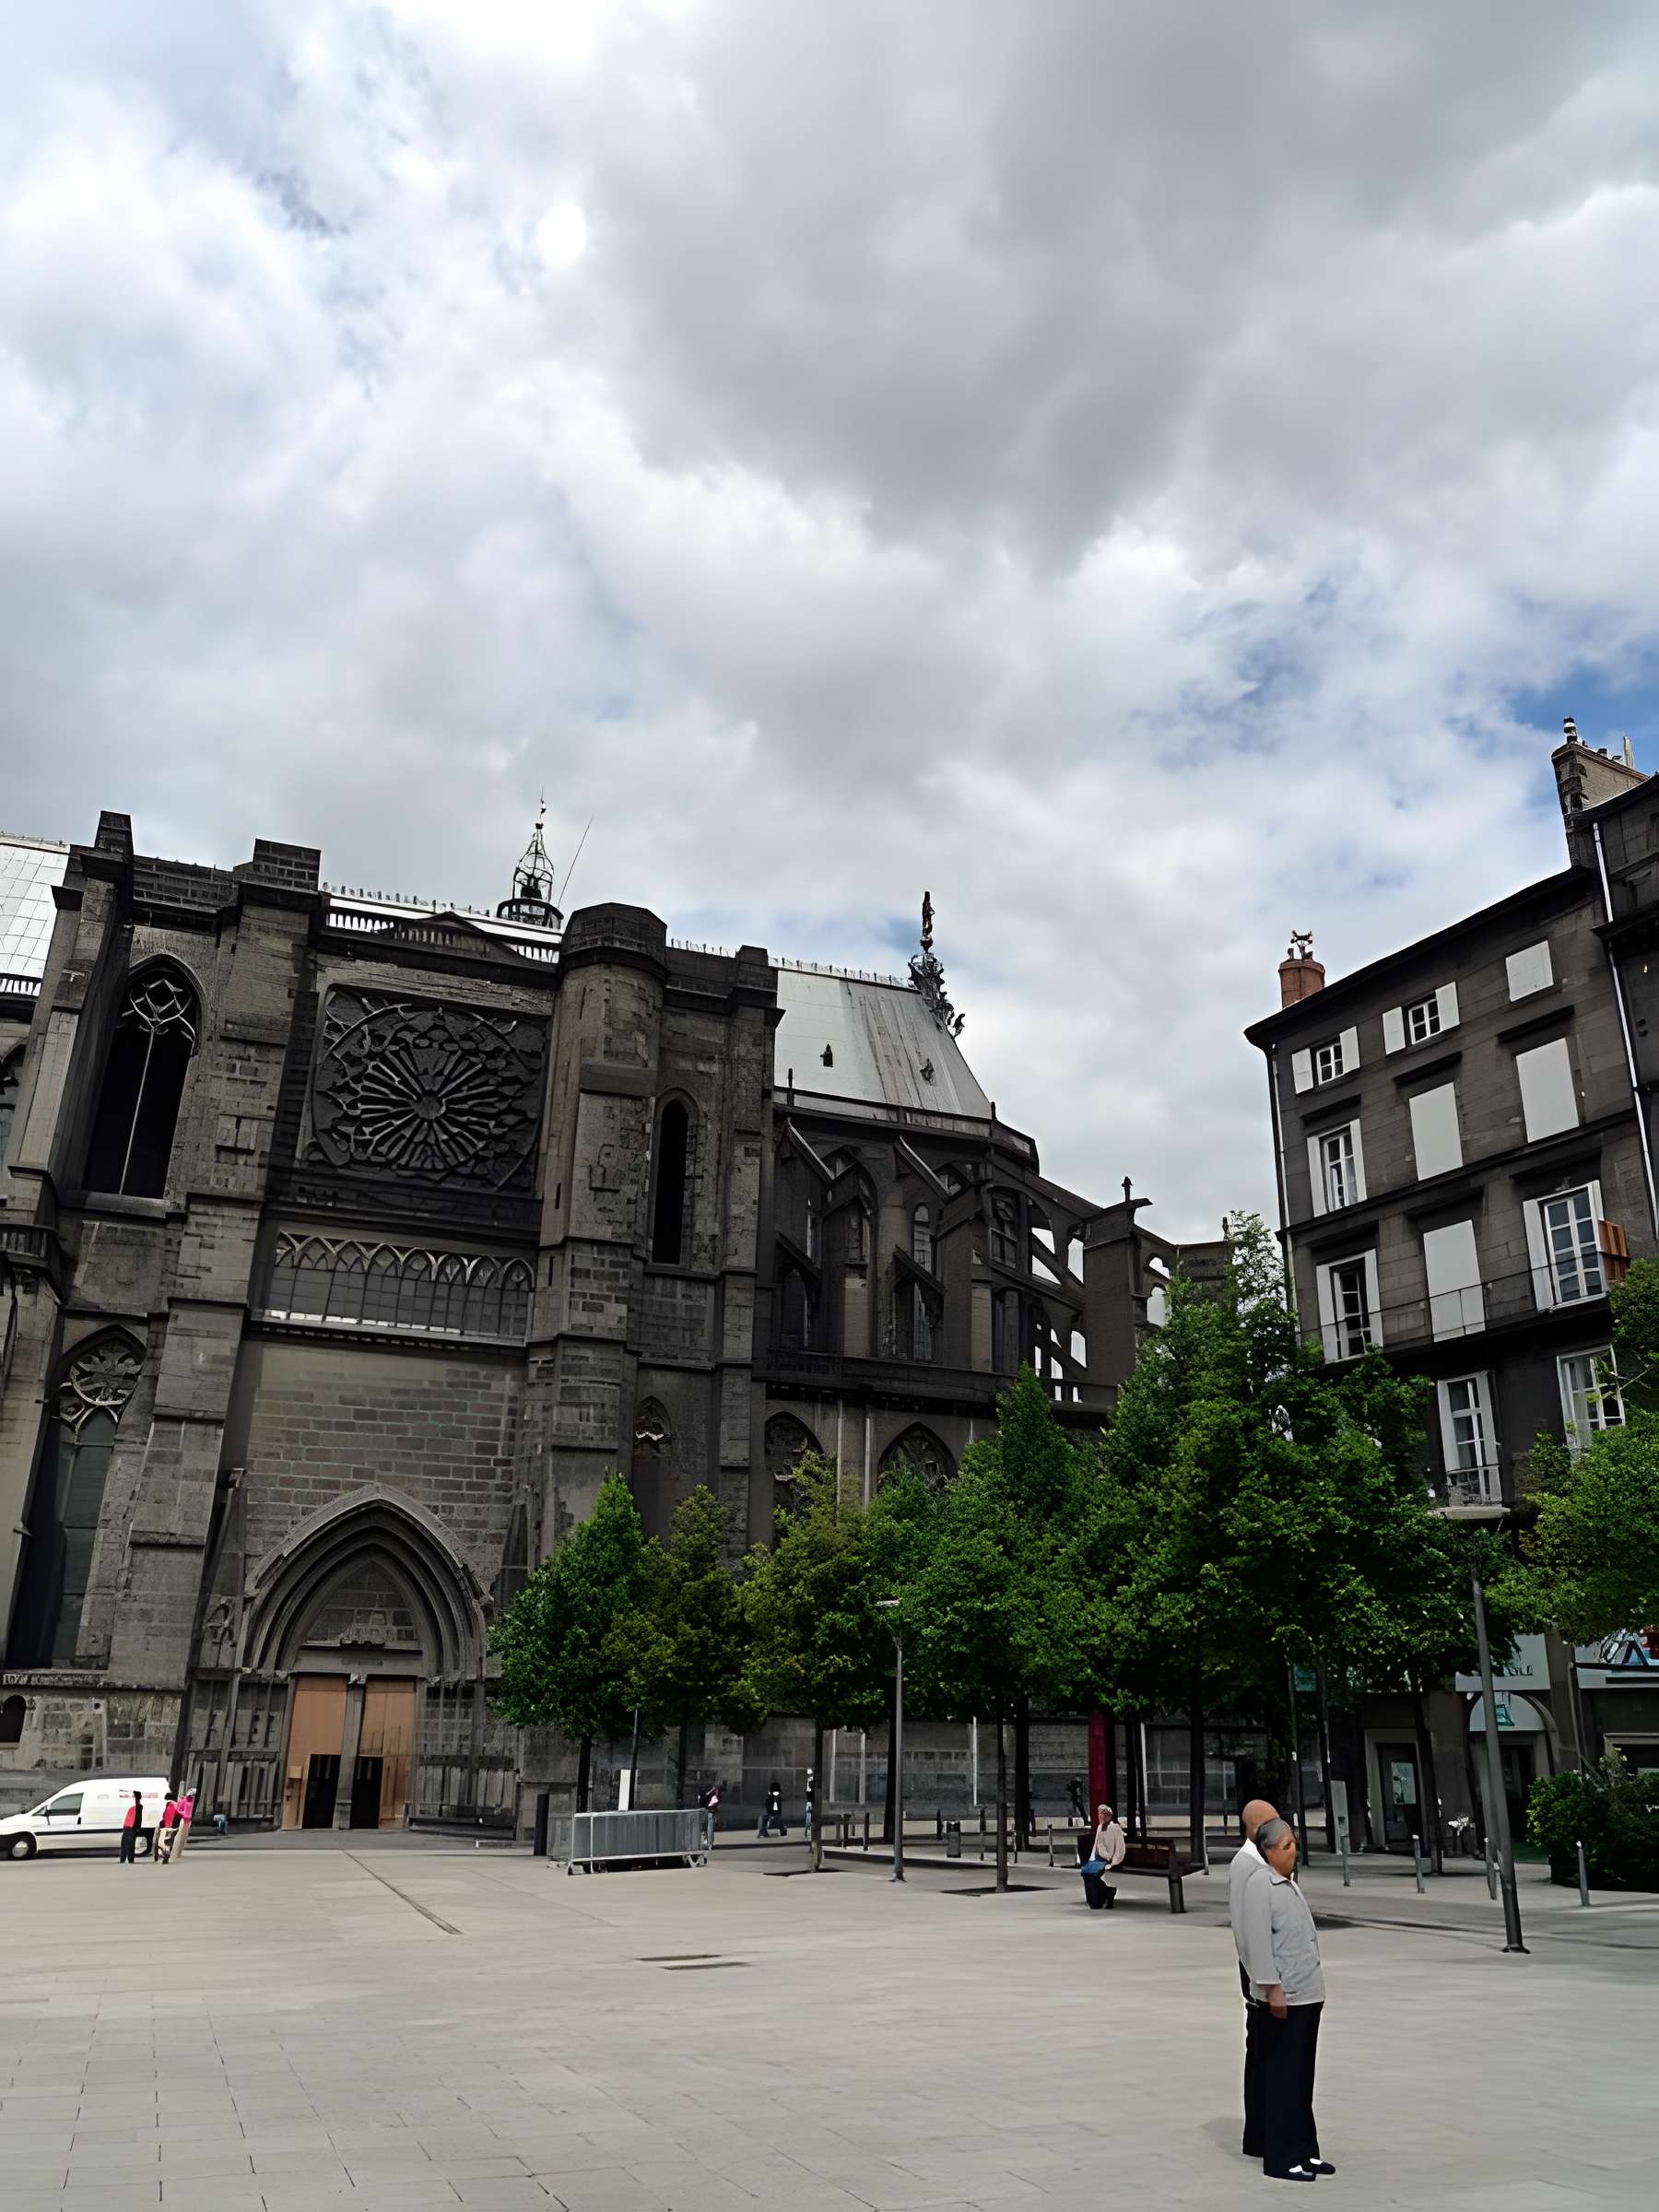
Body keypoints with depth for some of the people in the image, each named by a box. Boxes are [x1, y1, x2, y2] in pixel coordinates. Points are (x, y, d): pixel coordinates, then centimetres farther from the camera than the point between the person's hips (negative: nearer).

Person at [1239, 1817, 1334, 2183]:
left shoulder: (1288, 1883, 15)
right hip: (1284, 1996, -9)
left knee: (1303, 2077, 15)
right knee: (1283, 2078, -4)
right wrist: (1273, 1988, -22)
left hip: (1307, 1994, 9)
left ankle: (1305, 2151, 23)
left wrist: (1311, 1986, 20)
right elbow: (1258, 1941, -19)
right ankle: (1281, 2158, 2)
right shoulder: (1260, 1884, -14)